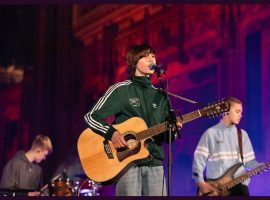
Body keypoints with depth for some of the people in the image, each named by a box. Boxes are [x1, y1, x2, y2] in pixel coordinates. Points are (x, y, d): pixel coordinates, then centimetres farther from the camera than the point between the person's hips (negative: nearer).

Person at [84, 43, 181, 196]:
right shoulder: (120, 90, 0)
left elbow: (166, 136, 17)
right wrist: (111, 133, -19)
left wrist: (173, 130, -6)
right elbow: (91, 117, -3)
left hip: (154, 163, 5)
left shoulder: (160, 96, 15)